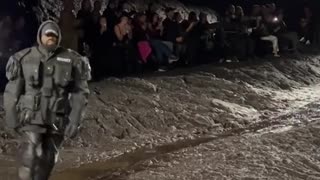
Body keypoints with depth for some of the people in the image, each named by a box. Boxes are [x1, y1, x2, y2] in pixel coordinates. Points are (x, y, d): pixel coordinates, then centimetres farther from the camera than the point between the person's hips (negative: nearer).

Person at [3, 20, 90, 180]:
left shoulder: (71, 60, -2)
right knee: (31, 157, -16)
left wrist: (75, 121, -7)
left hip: (57, 120, 2)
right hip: (32, 117, -1)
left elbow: (80, 92, 0)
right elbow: (12, 90, 4)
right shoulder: (25, 58, -2)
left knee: (48, 160, 9)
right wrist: (11, 117, 4)